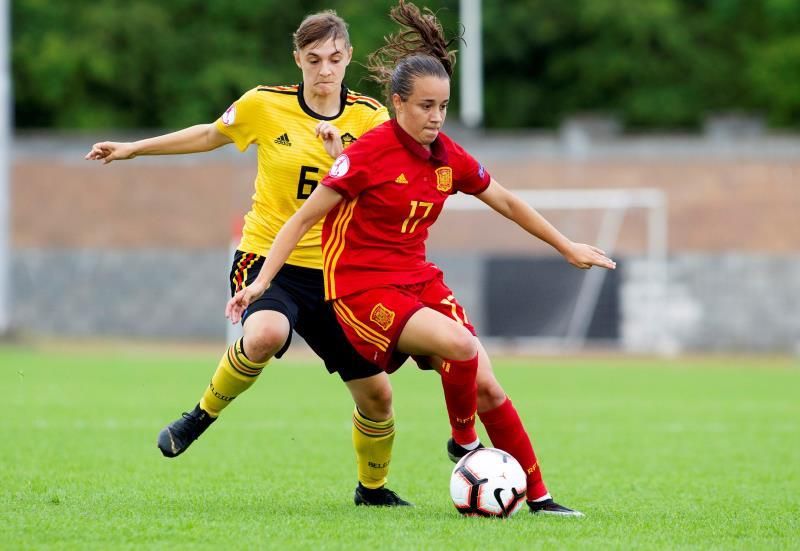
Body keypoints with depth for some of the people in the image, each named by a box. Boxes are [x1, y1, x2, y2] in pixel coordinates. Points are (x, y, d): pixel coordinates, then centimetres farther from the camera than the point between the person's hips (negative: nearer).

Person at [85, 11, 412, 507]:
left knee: (376, 393, 3)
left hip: (335, 271, 2)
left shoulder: (370, 118, -1)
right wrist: (133, 149, 21)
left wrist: (343, 156, -28)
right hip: (269, 258, -2)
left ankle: (373, 488, 31)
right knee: (266, 334, -37)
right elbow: (210, 136, 15)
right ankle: (203, 414, -10)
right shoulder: (264, 105, -3)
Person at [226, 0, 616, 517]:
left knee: (485, 384, -5)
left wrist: (569, 248, 24)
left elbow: (507, 203, 18)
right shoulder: (370, 154, -15)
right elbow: (303, 218, -10)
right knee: (459, 343, -28)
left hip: (418, 280, 6)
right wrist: (261, 281, -15)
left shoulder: (448, 156, 3)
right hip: (362, 286, -6)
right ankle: (464, 443, -2)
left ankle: (539, 496, 5)